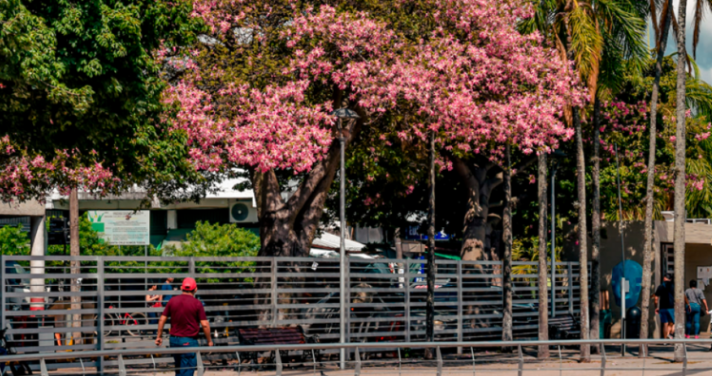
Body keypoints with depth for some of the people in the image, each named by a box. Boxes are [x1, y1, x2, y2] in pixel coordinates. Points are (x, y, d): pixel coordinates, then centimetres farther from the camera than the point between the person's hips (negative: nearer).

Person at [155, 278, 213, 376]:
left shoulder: (173, 301, 3)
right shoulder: (197, 303, -9)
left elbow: (162, 320, 5)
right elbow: (204, 324, -10)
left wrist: (159, 336, 14)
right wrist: (209, 340, 2)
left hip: (174, 339, 5)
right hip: (189, 341, -5)